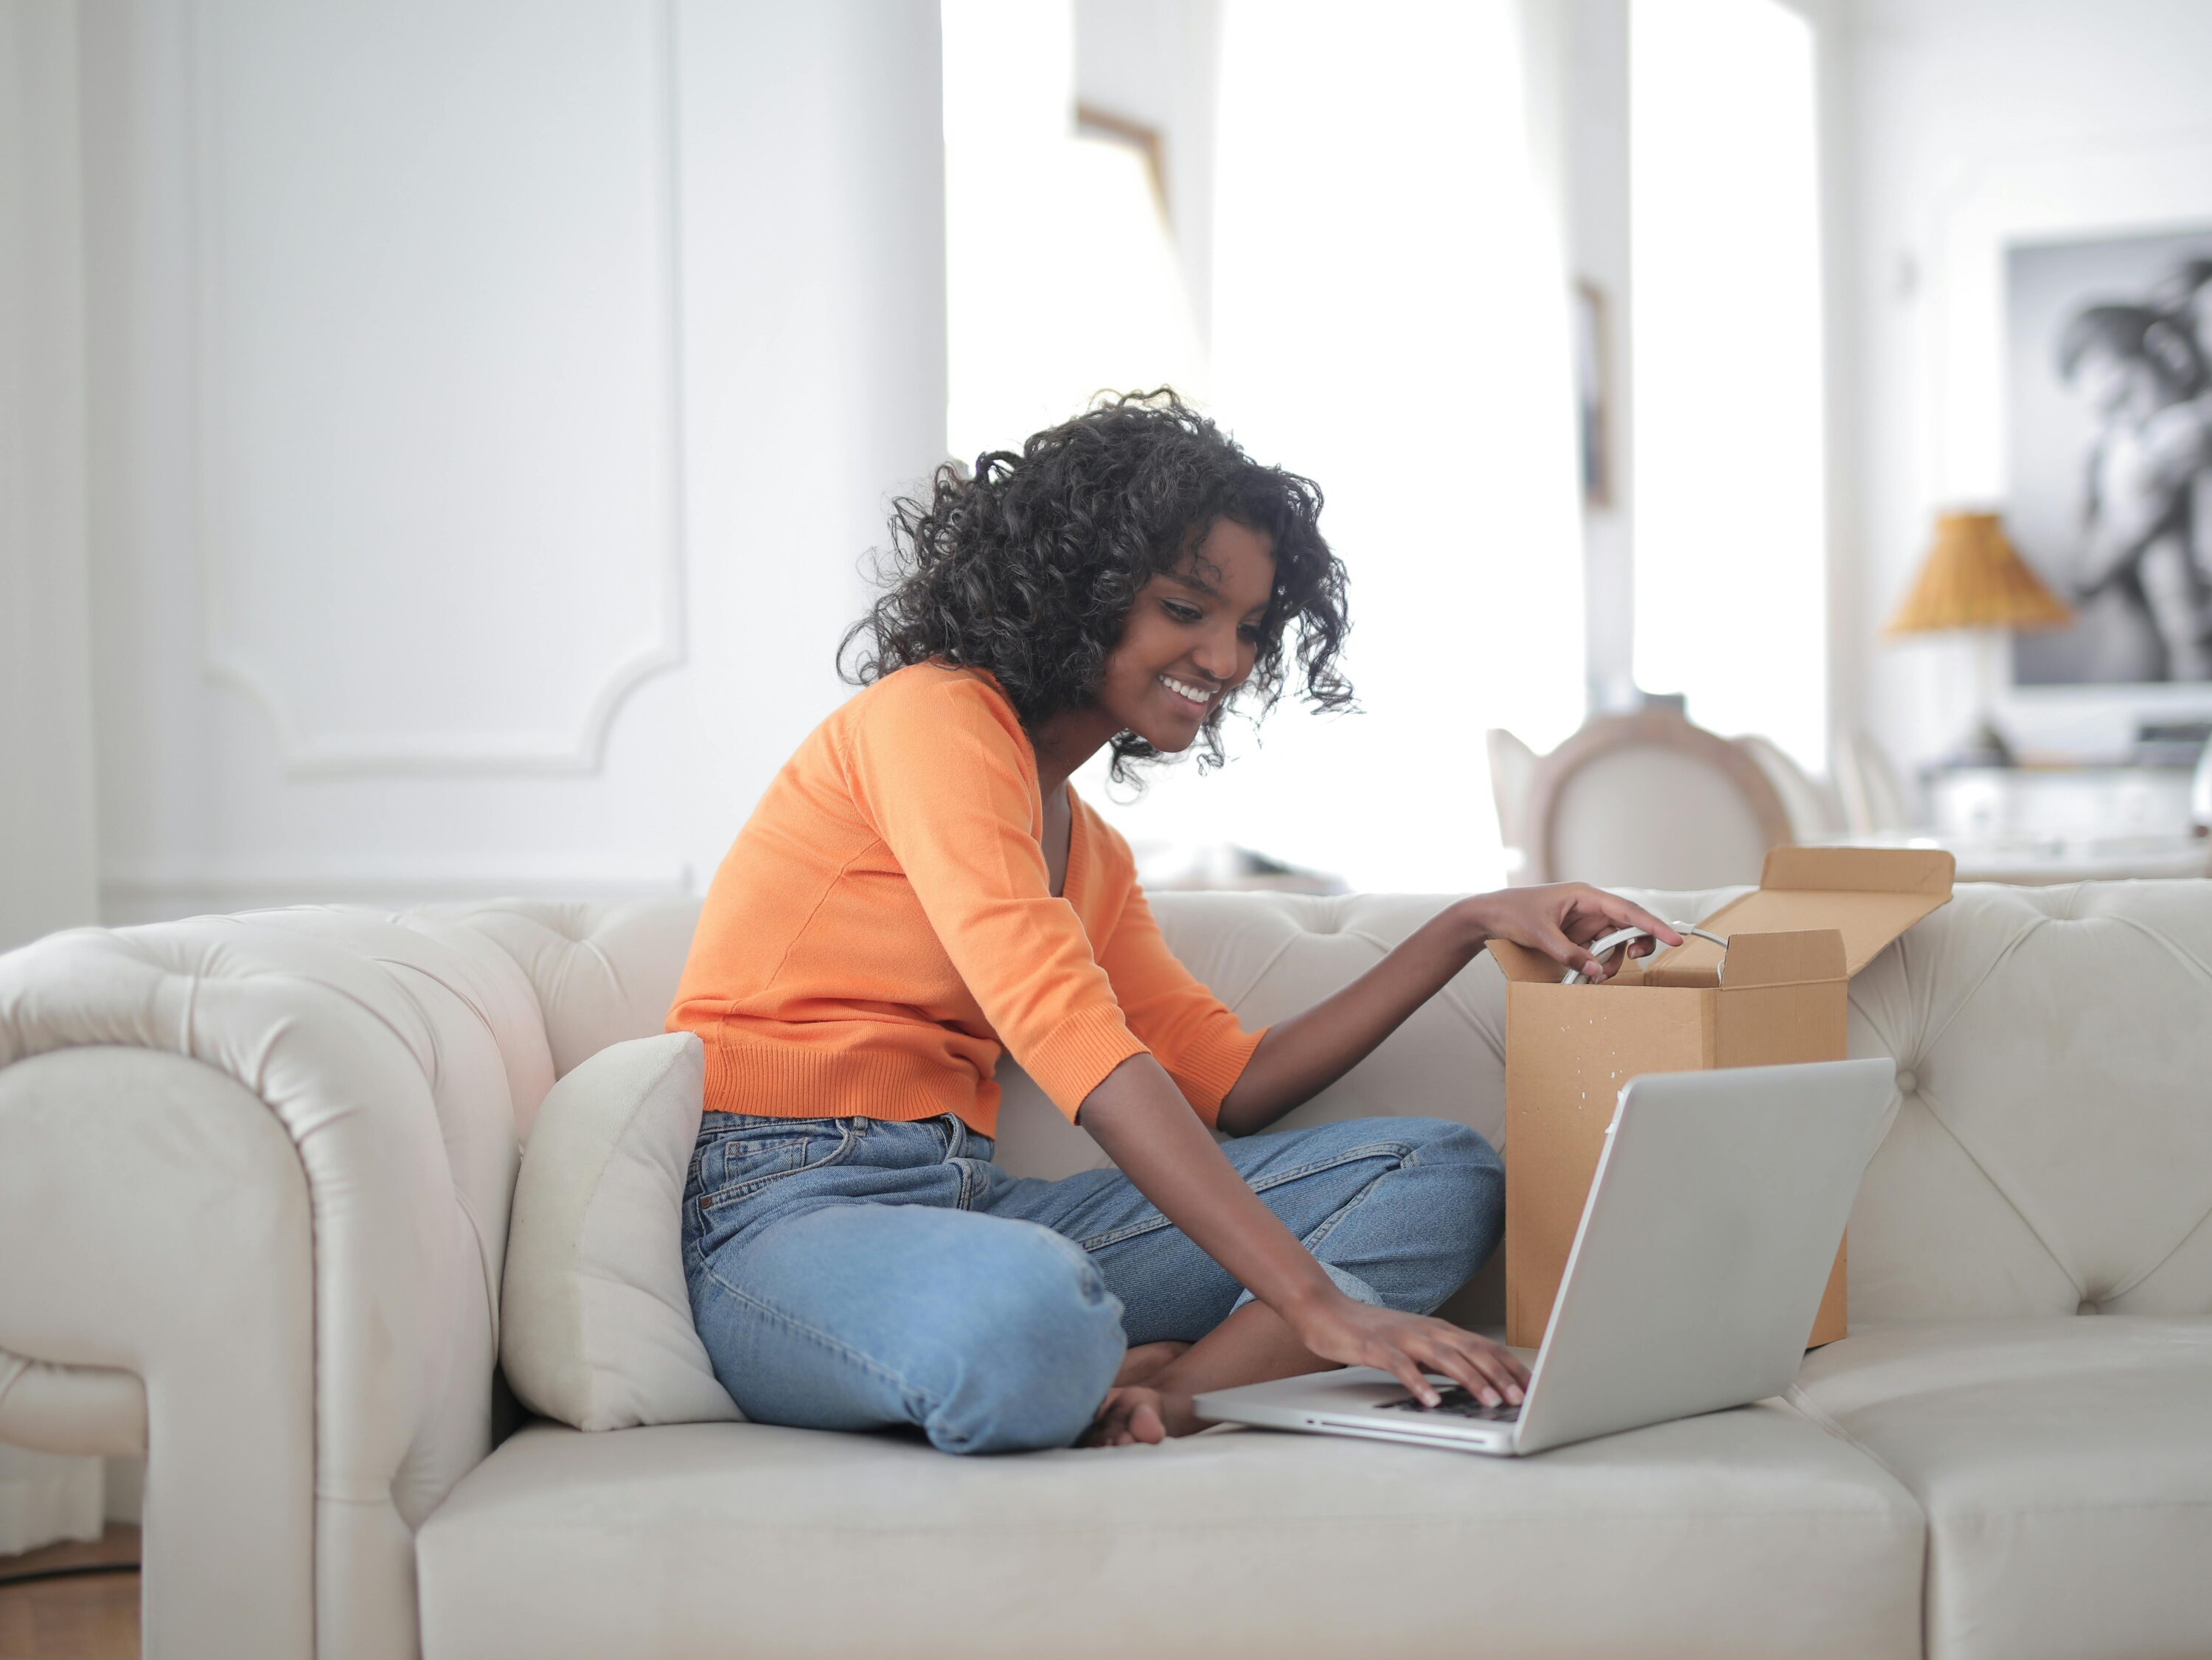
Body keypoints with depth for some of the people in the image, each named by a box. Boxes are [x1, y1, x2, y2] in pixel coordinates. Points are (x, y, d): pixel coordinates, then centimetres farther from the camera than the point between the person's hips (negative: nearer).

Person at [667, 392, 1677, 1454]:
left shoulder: (1086, 847, 21)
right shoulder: (932, 718, -9)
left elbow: (1228, 1083, 17)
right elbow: (1072, 1038, -22)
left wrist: (1466, 930, 10)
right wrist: (1317, 1305, -27)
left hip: (968, 1206, 9)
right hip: (784, 1210, -9)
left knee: (1443, 1176, -2)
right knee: (1021, 1312, -46)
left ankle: (1160, 1391, -24)